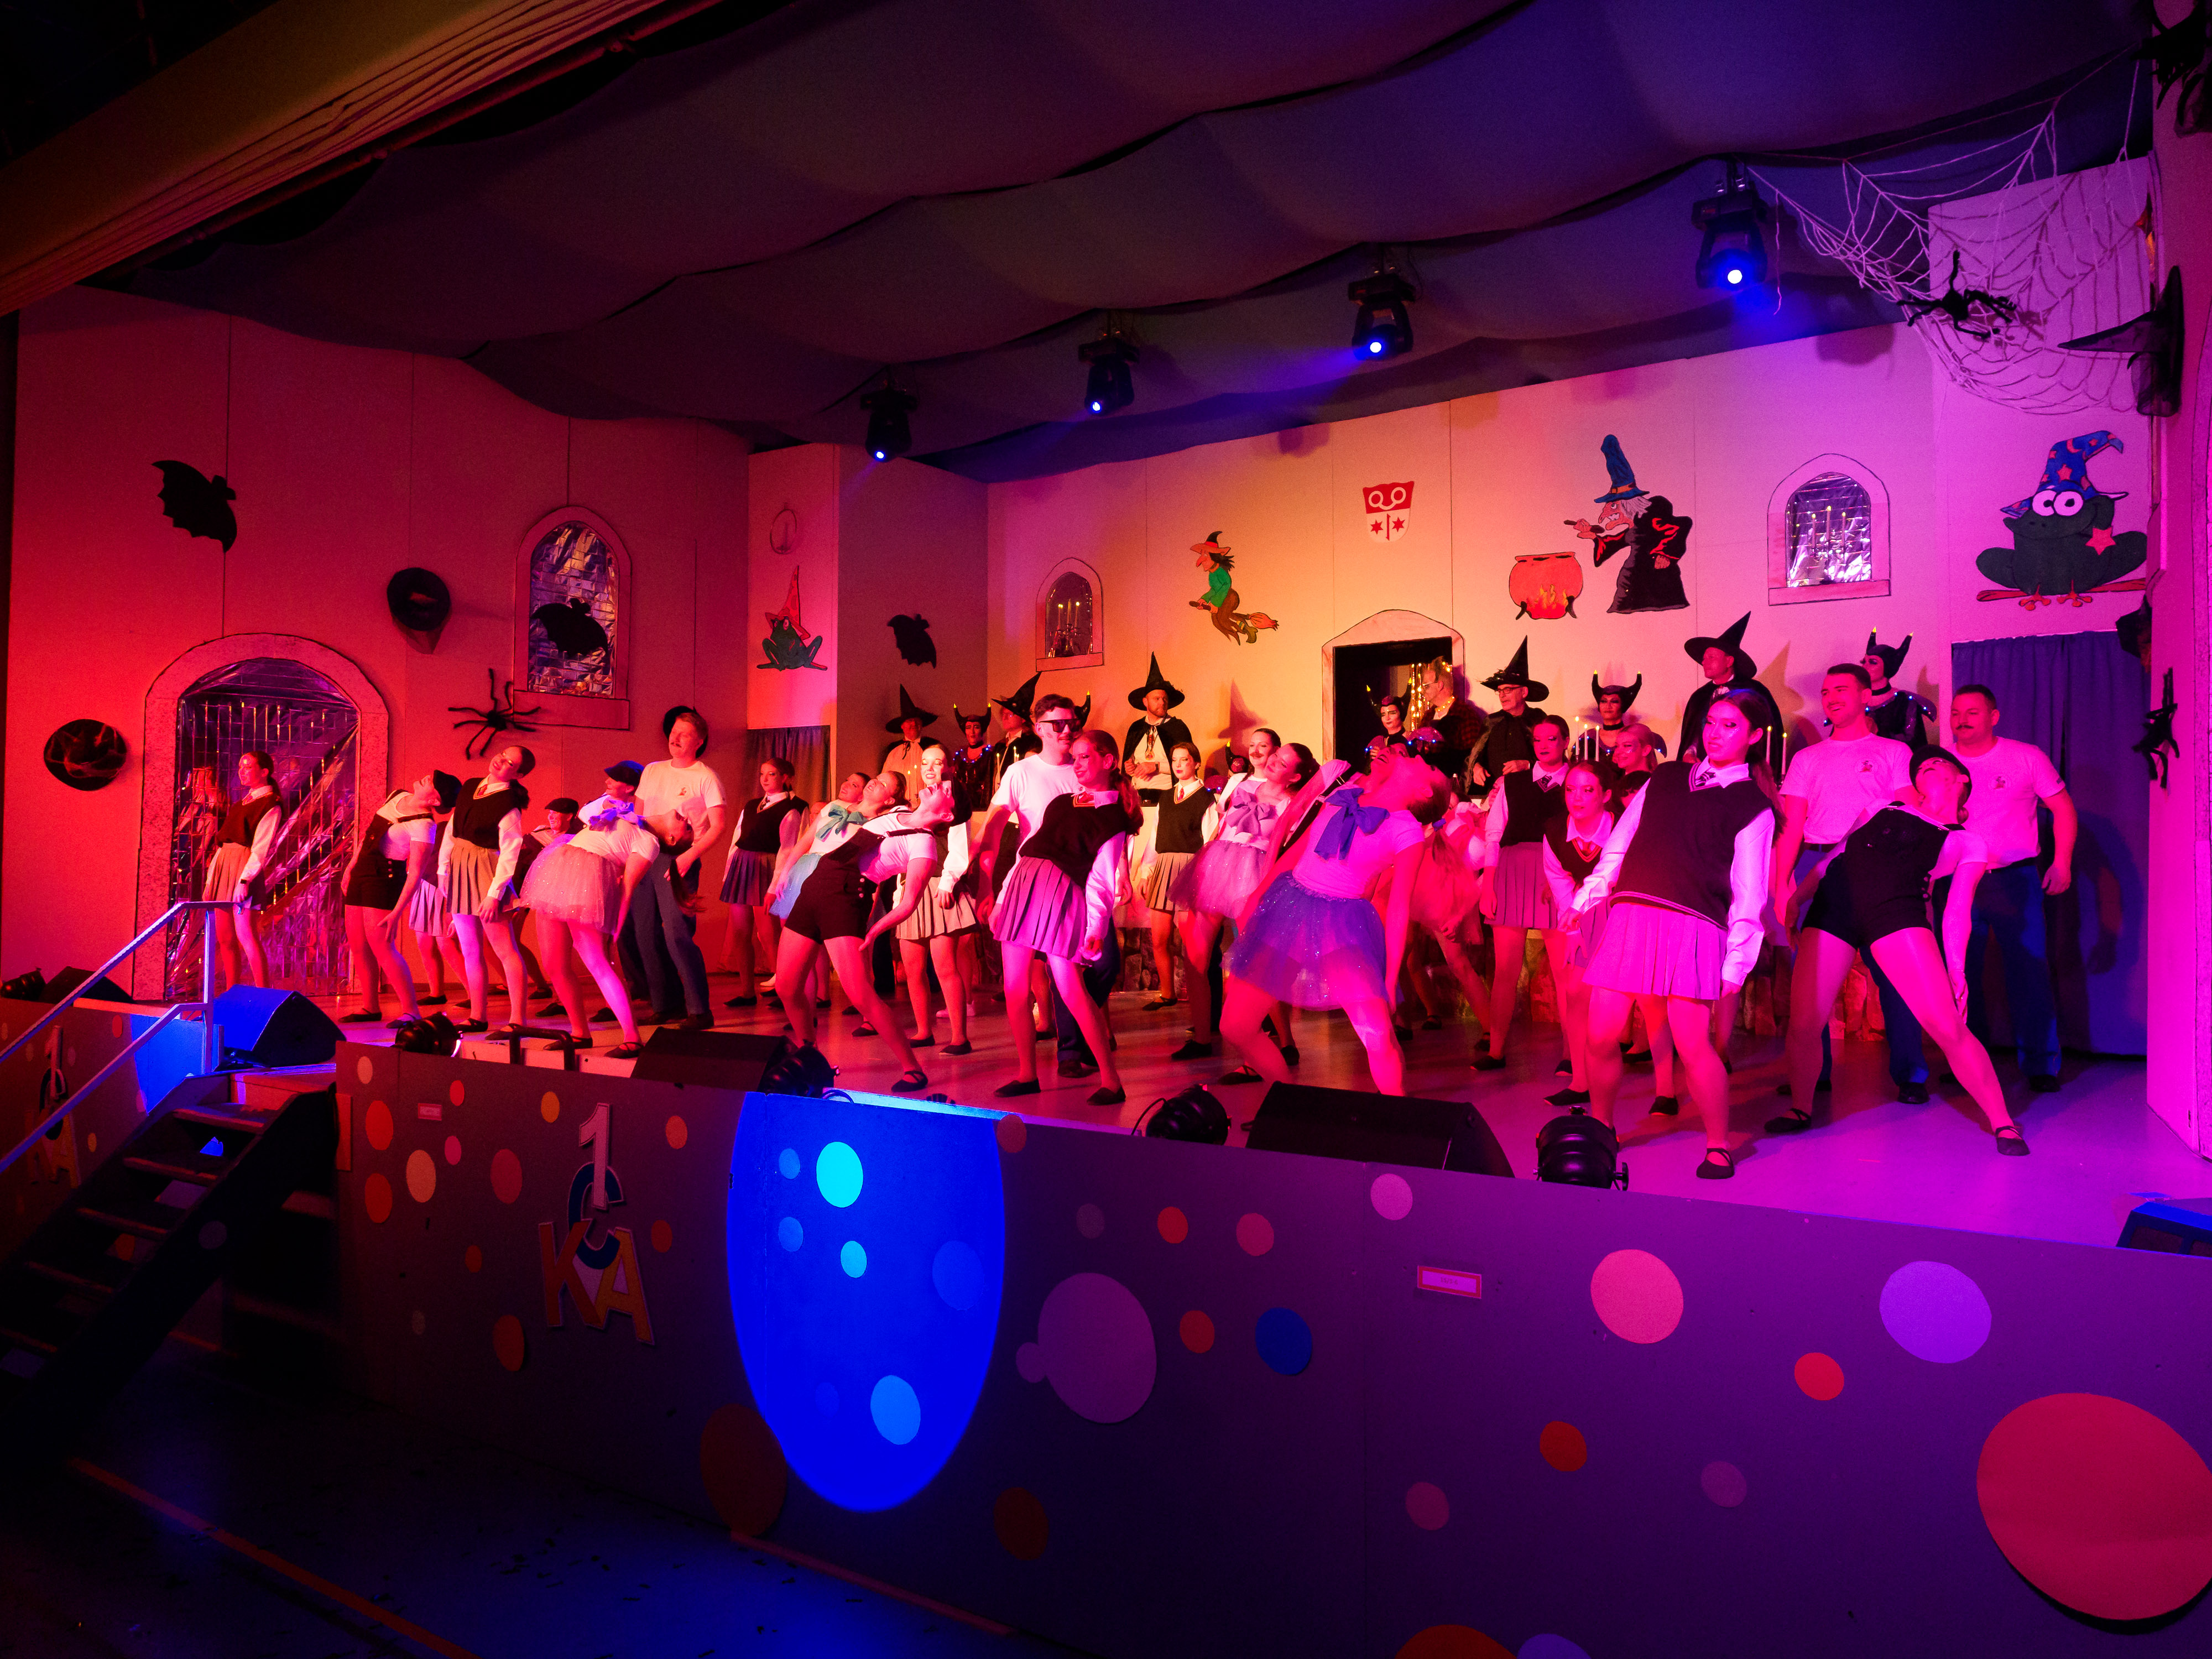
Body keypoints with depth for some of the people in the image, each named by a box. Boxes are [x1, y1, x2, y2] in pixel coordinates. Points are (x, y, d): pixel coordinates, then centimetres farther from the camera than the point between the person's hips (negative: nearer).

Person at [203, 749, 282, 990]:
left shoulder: (271, 805, -4)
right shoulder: (242, 803, 22)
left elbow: (262, 848, -14)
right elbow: (223, 841, 22)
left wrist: (245, 880, -23)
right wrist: (211, 878, 15)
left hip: (244, 867, -8)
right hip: (223, 865, 8)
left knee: (245, 934, -14)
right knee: (225, 938, 6)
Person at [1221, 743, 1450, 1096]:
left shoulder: (1407, 832, -9)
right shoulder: (1346, 786, 4)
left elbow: (1399, 908, -6)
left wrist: (1390, 981, -6)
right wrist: (1257, 898, 14)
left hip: (1343, 925, -4)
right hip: (1287, 906, 4)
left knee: (1379, 1039, -20)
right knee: (1235, 1027, 0)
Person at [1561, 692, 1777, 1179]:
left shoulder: (1754, 807, 9)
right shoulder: (1666, 778, 20)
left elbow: (1749, 892, 4)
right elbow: (1619, 844, 20)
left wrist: (1737, 961, -3)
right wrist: (1586, 898, 13)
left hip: (1692, 926, -4)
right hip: (1629, 916, 4)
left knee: (1692, 1045, -10)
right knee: (1601, 1038, 2)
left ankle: (1718, 1147, 11)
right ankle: (1600, 1131, 23)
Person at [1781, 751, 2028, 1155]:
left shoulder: (1968, 844, 20)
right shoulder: (1879, 809, 27)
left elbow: (1956, 914, 14)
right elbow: (1833, 857, 27)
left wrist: (1957, 974, 3)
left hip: (1898, 909, -2)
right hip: (1834, 902, 2)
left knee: (1946, 1026, -13)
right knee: (1803, 1026, -4)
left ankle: (2002, 1123, 7)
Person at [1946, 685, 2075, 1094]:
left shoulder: (2027, 757, 2)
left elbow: (2063, 808, 6)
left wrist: (2062, 862, -3)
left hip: (2015, 879, -2)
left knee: (2028, 968, -3)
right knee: (1959, 971, 3)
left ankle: (2040, 1064, 7)